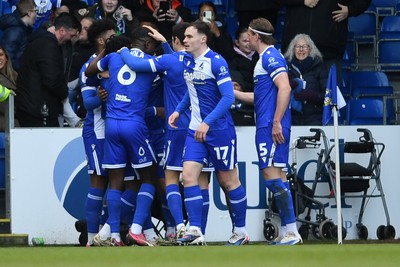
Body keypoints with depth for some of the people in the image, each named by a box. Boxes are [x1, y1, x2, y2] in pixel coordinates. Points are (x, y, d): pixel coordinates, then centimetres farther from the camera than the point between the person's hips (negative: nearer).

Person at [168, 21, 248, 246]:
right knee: (189, 175, -8)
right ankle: (195, 231, -10)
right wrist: (179, 110, 9)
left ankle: (240, 231, 17)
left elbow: (228, 97, -19)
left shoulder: (216, 62, -15)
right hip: (196, 129, 7)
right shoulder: (187, 61, 8)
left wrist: (207, 122, -26)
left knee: (228, 181, 4)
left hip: (219, 129, -7)